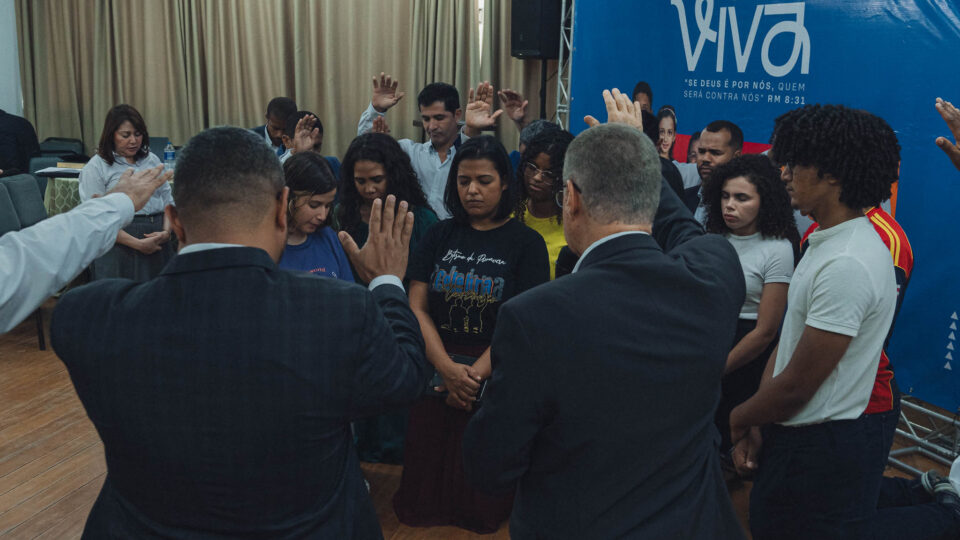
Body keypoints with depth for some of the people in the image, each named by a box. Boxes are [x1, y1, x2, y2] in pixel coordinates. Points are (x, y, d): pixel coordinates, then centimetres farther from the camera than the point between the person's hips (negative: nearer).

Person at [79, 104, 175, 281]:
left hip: (158, 243, 4)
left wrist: (166, 231, -3)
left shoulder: (152, 160, 15)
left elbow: (168, 199, 16)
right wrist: (137, 244, -14)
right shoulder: (96, 167, -1)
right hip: (120, 244, -4)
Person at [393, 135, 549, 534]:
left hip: (497, 375, -3)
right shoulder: (440, 236, 6)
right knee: (429, 473, 11)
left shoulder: (526, 242, -2)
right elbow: (417, 308, -1)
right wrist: (449, 369, -14)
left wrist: (476, 374, -17)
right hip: (437, 372, 3)